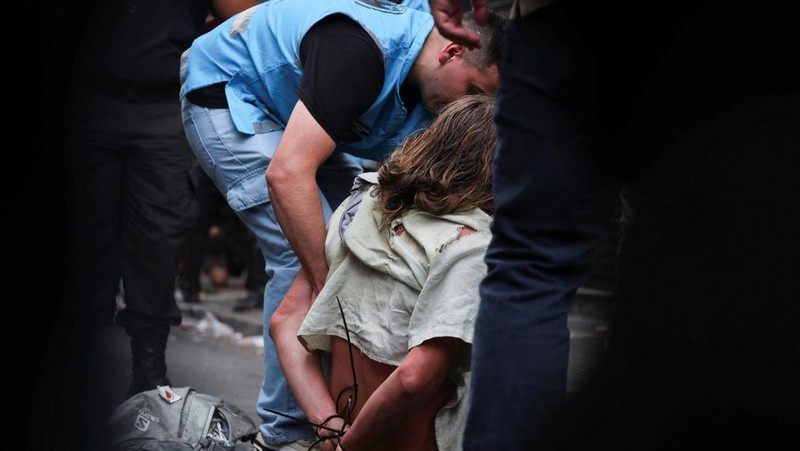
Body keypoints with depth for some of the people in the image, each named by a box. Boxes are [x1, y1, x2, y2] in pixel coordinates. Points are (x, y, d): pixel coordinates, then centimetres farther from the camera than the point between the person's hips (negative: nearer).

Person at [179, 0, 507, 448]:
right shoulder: (361, 52, -37)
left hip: (290, 112, 9)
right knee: (303, 250, -21)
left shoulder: (430, 92, -10)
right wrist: (331, 283, -42)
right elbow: (287, 174, -44)